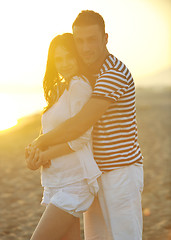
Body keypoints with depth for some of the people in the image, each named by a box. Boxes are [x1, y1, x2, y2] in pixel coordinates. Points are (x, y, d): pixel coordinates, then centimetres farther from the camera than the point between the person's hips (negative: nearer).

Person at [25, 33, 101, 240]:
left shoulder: (79, 85, -10)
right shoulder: (59, 90, 18)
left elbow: (80, 137, -16)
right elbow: (48, 135, 13)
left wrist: (44, 156, -12)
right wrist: (35, 152, -8)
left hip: (74, 182, -9)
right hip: (55, 182, 9)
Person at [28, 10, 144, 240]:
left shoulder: (115, 74, -24)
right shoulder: (89, 75, 10)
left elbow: (78, 126, -29)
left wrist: (39, 143, -14)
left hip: (122, 173, -9)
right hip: (96, 174, 9)